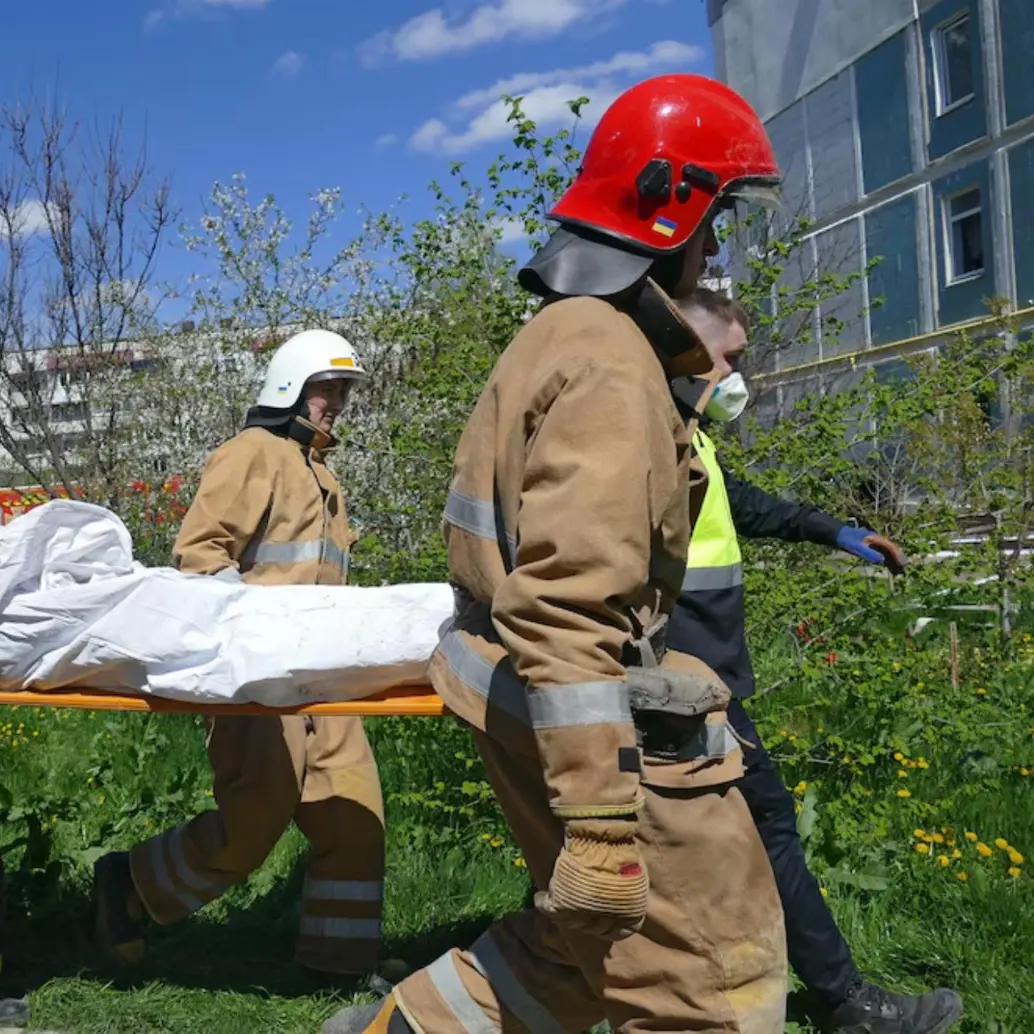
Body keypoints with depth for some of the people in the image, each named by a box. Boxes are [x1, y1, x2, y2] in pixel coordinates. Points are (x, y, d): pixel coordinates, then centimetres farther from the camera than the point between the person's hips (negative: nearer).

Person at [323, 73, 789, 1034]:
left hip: (520, 692, 10)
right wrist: (601, 813, -28)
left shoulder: (561, 332, 14)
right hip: (580, 713, -10)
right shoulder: (608, 366, -19)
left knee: (588, 934, 23)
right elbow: (568, 607, -28)